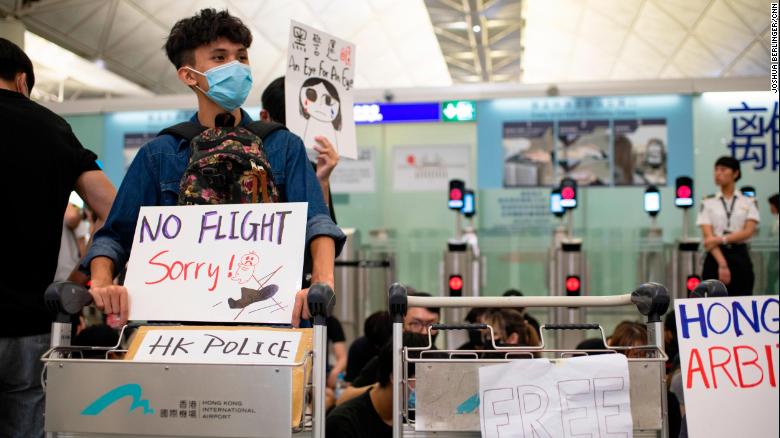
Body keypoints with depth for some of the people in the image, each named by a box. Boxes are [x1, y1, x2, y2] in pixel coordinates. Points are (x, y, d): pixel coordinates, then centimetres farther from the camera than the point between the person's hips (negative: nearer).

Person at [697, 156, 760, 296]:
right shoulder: (708, 203, 4)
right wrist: (722, 264, -19)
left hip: (740, 258, 1)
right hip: (715, 259, 0)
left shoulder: (749, 202, 5)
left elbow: (748, 231, -9)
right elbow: (708, 236, -7)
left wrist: (721, 239, -21)